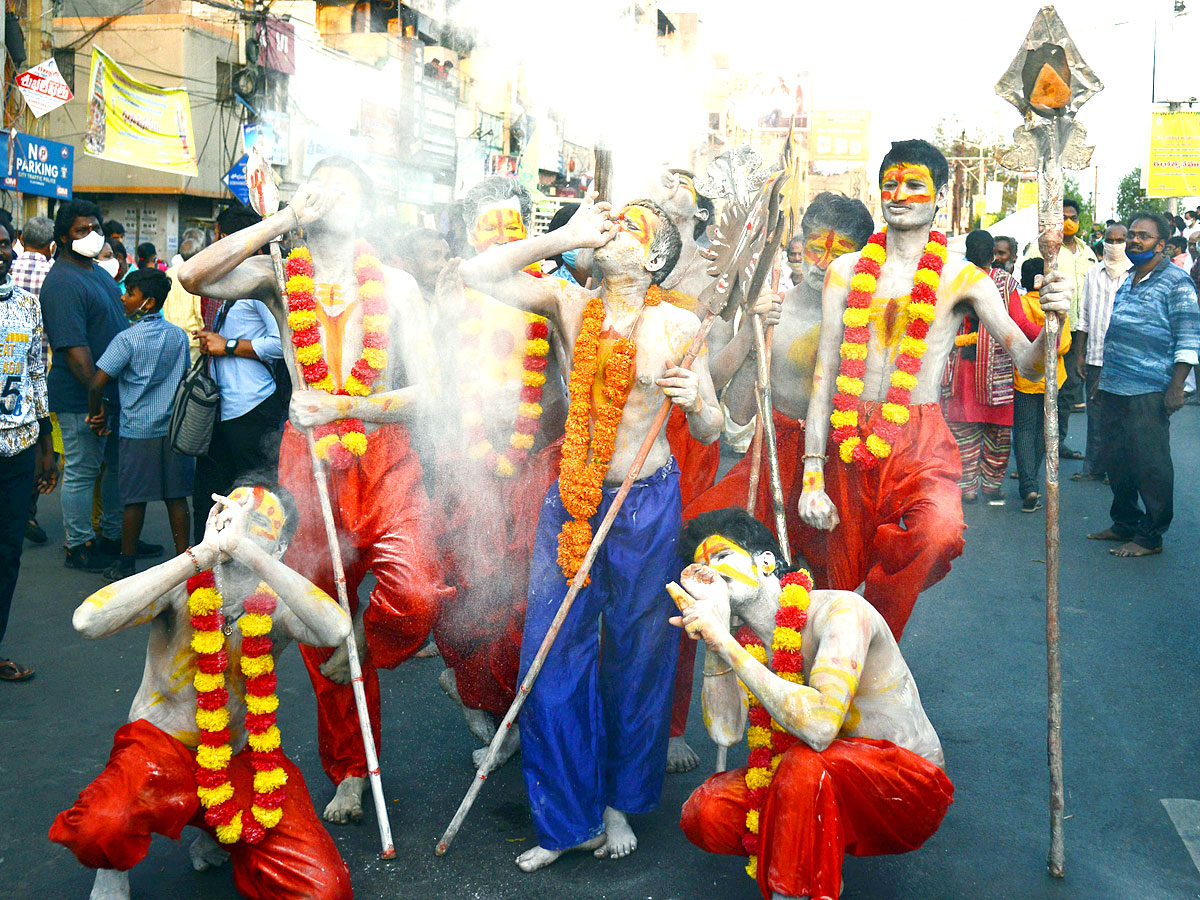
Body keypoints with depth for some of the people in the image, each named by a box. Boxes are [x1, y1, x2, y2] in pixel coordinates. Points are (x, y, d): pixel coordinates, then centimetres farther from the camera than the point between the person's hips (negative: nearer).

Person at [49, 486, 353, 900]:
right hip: (162, 749, -2)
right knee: (100, 827, -37)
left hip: (241, 762, 2)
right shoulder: (182, 586, -11)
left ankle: (220, 838, 14)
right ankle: (114, 865, 3)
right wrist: (204, 552, -34)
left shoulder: (279, 605, -9)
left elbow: (336, 630, -34)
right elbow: (87, 621, -31)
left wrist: (247, 549, -37)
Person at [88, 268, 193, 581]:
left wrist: (96, 415, 1)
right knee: (176, 497, 8)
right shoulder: (179, 335, 4)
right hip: (174, 428, 4)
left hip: (138, 430, -4)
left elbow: (97, 383, -14)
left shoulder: (127, 339, -11)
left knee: (134, 500, 5)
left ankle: (126, 564, 15)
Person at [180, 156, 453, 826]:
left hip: (386, 463, -1)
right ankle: (350, 774, 28)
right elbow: (195, 277, -16)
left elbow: (427, 394, -4)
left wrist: (340, 408, -16)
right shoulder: (281, 278, 4)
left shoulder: (395, 285, 1)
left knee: (415, 600, -25)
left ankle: (359, 652, 11)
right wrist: (283, 220, -14)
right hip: (309, 465, 1)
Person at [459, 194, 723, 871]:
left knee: (636, 661, 9)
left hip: (646, 504, -2)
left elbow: (711, 432, 0)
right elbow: (478, 274, -9)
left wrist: (693, 401, -23)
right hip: (571, 499, 2)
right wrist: (566, 235, -9)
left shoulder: (679, 324, -5)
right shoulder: (570, 303, 1)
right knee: (551, 657, 1)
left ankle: (620, 805, 30)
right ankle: (568, 819, 18)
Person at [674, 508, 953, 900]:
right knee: (703, 812, -12)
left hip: (909, 785, -7)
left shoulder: (841, 610, -22)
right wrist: (713, 636, -21)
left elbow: (819, 725, -36)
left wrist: (726, 644, -35)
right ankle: (818, 867, 8)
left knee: (805, 762, -36)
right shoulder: (747, 640, 1)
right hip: (827, 783, 7)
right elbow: (726, 729, -14)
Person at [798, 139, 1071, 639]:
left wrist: (1052, 319, -28)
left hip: (920, 446, -2)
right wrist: (812, 474, -3)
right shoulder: (846, 270, 7)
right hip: (850, 445, 2)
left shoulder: (963, 278, 2)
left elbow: (1027, 362, -4)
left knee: (940, 533, -32)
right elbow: (824, 375, 3)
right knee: (839, 587, 5)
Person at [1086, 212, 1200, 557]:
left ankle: (1150, 537, 7)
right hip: (1114, 389, 8)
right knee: (1116, 460, 13)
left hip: (1149, 393, -8)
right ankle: (1125, 524, 27)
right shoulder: (1128, 282, 16)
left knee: (1150, 465, -2)